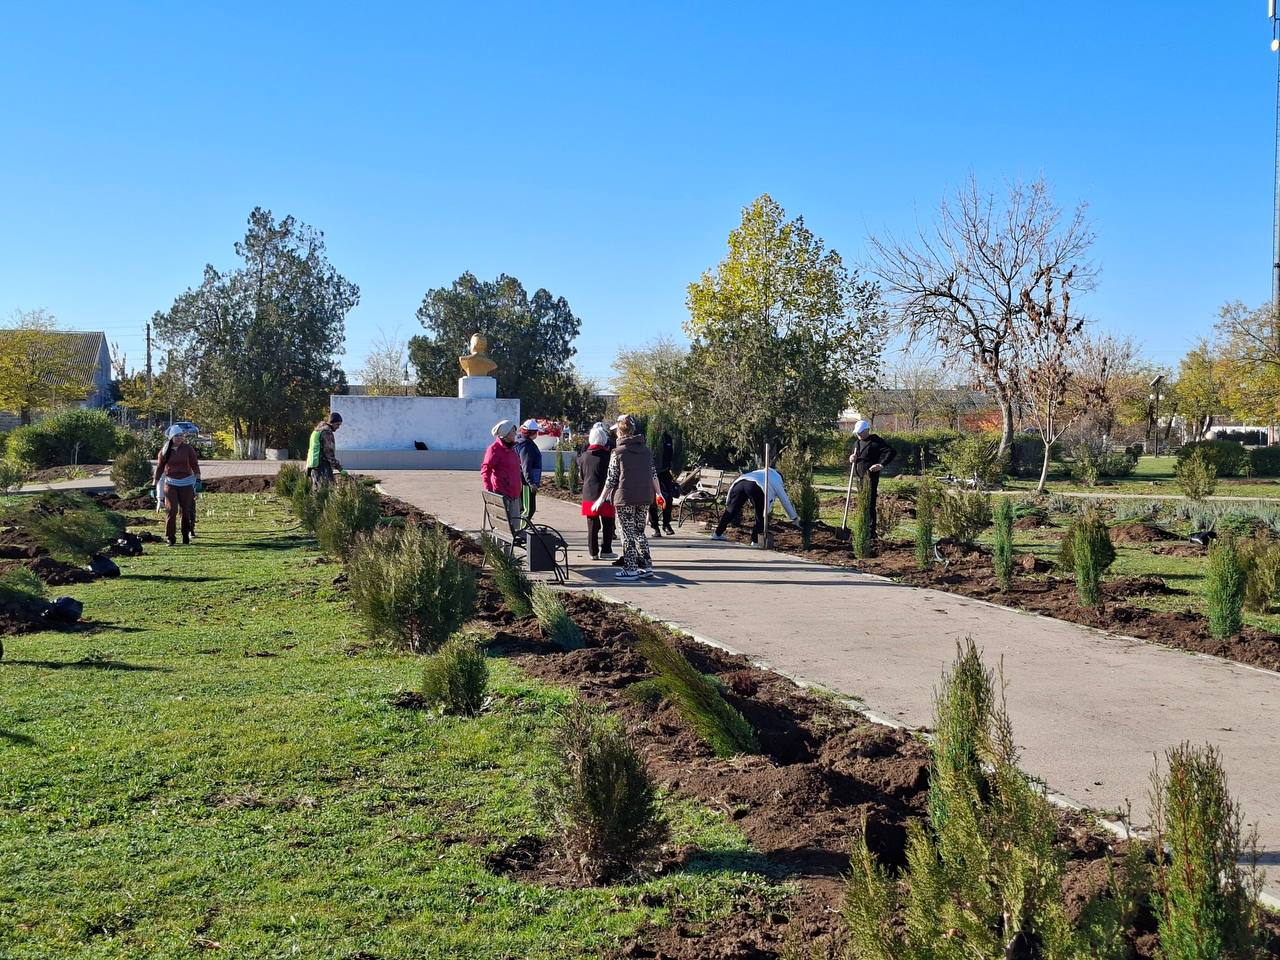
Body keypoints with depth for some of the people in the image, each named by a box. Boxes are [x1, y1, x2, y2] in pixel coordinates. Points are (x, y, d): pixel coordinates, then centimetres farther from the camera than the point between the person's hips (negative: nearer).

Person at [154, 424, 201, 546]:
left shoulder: (188, 449, 0)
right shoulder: (164, 451, 2)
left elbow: (194, 464, 0)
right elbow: (159, 468, 9)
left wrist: (198, 480, -10)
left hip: (186, 483, 0)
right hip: (171, 483, 0)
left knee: (186, 511, 4)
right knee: (172, 510, -9)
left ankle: (186, 536, 19)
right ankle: (171, 539, -4)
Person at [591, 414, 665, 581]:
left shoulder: (618, 453, -9)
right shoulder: (646, 450, 7)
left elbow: (611, 480, -7)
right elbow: (653, 474, 11)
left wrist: (601, 499, 2)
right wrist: (658, 493, 22)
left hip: (625, 499, -5)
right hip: (644, 498, 5)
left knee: (628, 534, 1)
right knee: (639, 532, 16)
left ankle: (630, 569, 2)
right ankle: (646, 566, 15)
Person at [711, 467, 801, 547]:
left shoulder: (761, 473, 45)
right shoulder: (777, 481, 32)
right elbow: (785, 501, 35)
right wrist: (795, 519, 43)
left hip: (740, 482, 5)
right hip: (755, 487, -5)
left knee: (731, 509, 14)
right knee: (760, 516, 9)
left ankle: (717, 534, 20)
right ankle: (755, 541, 6)